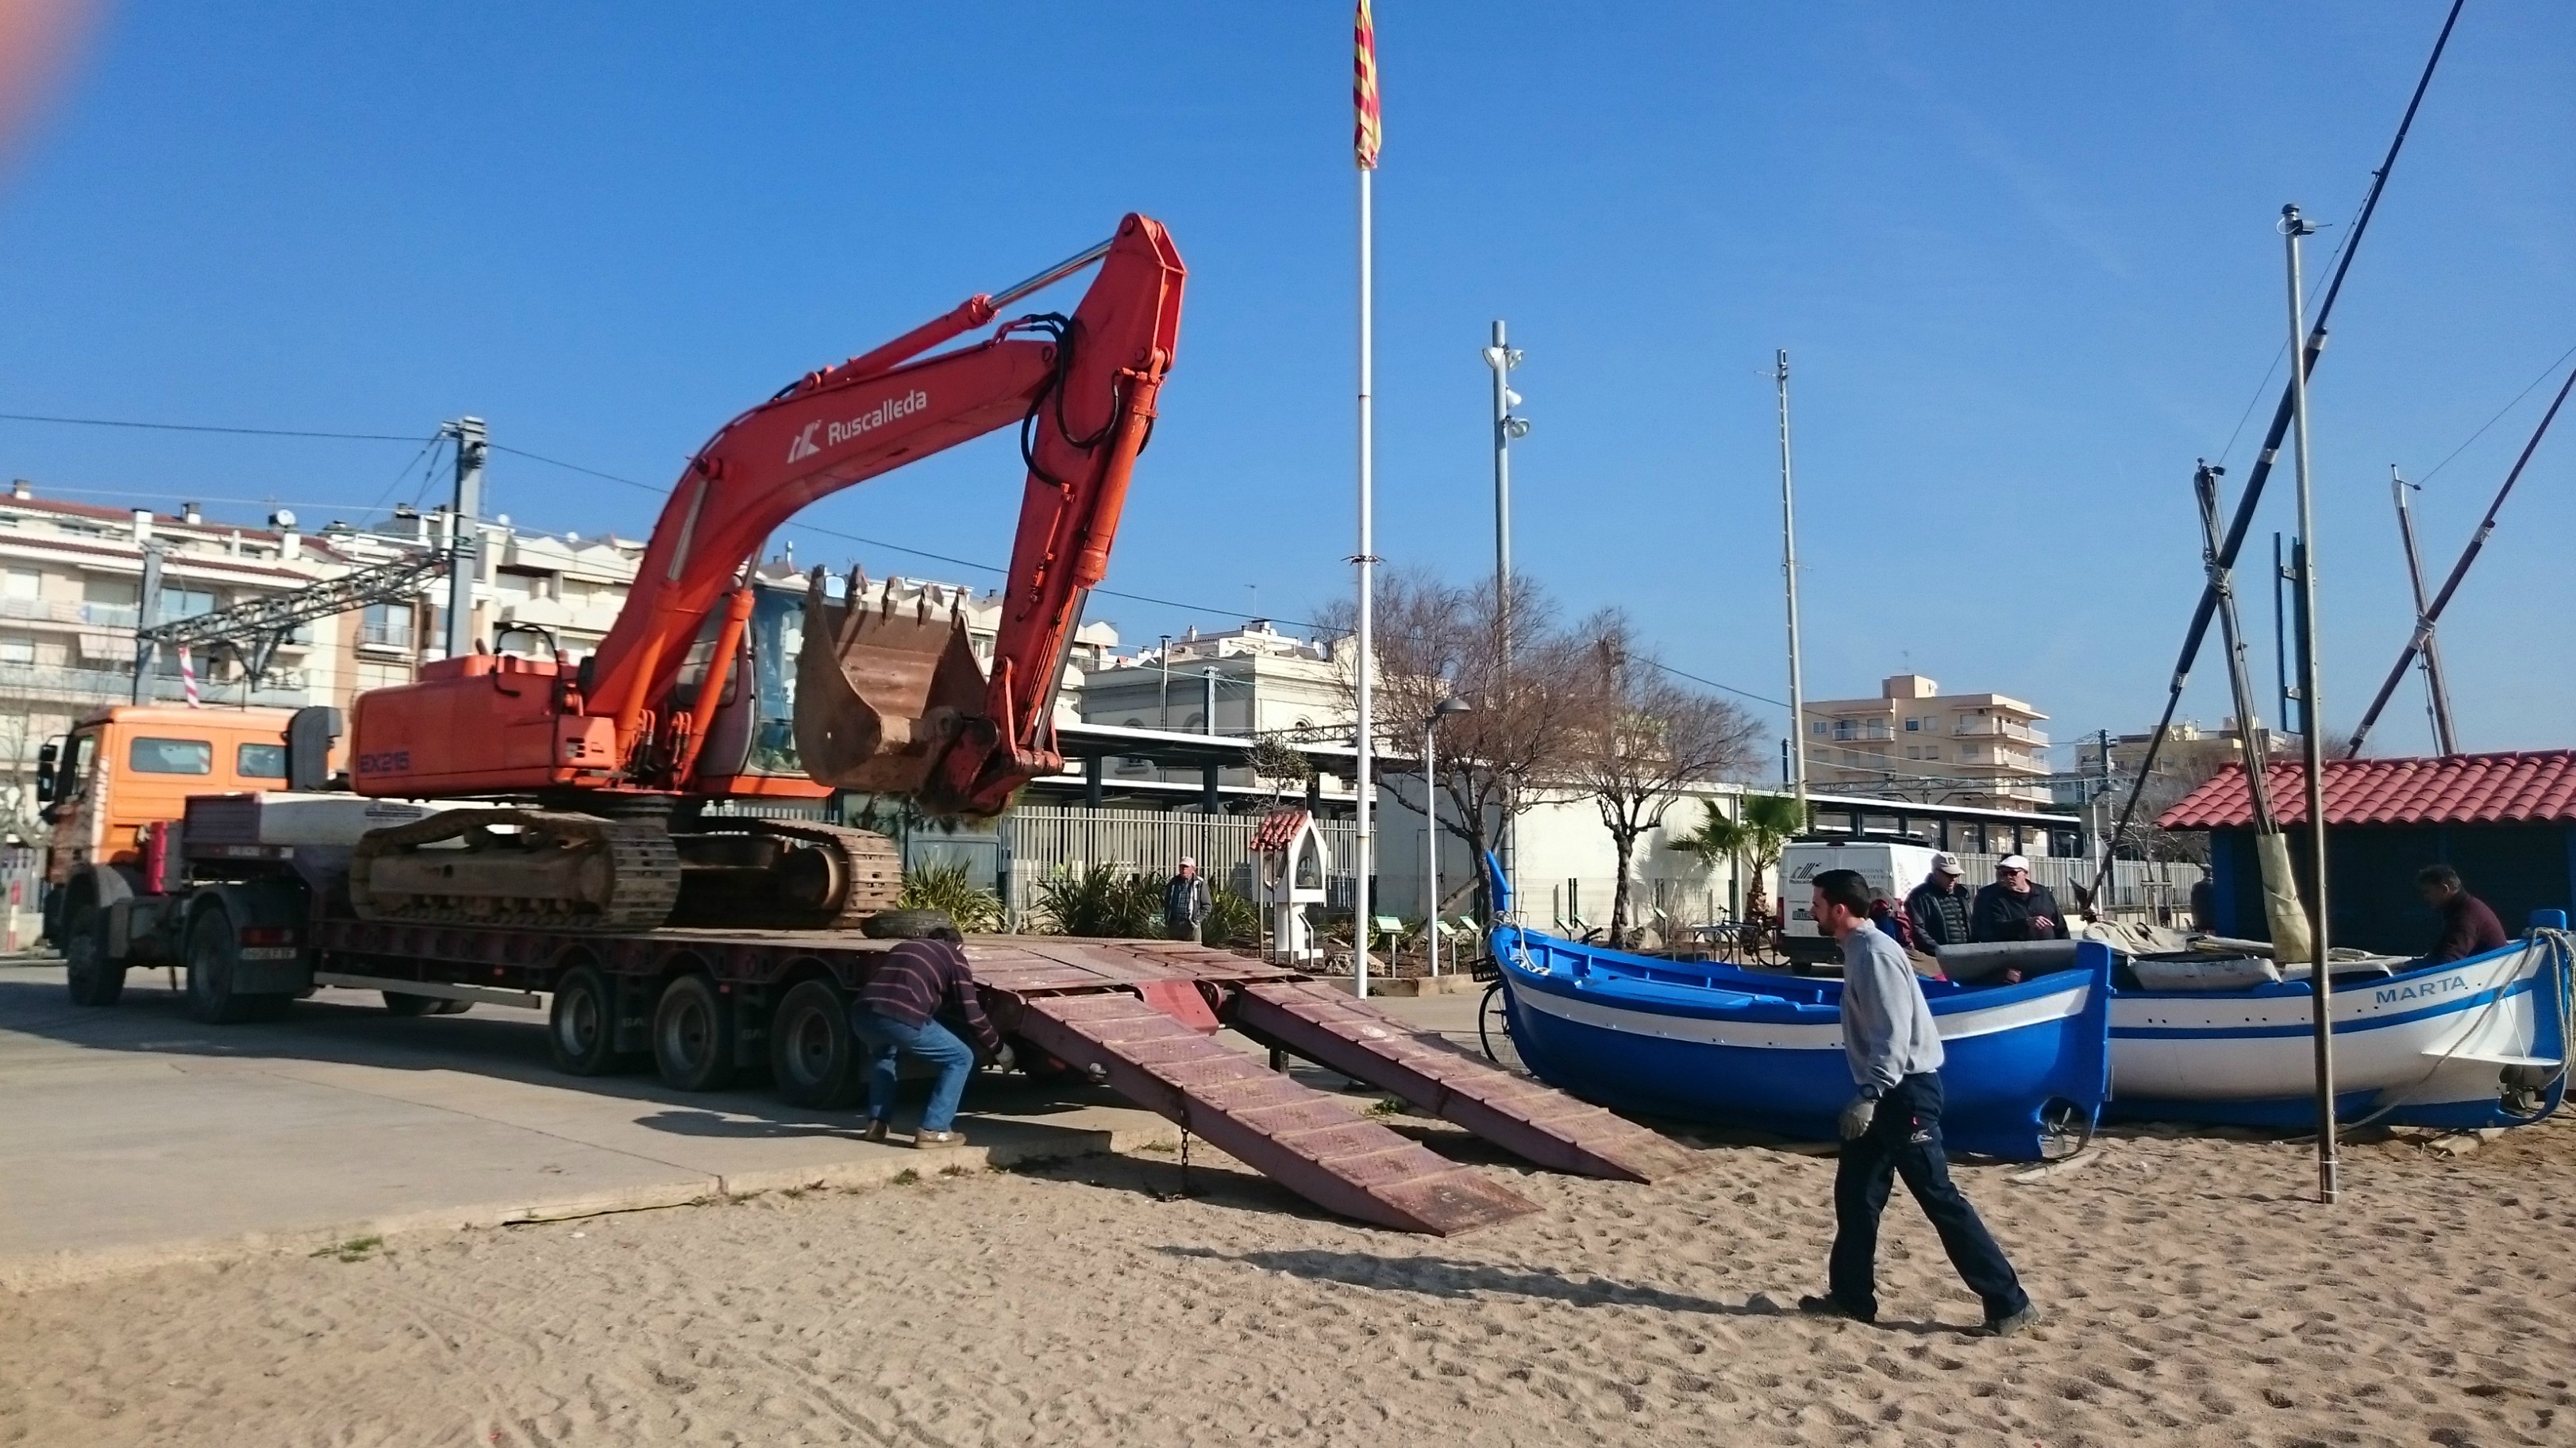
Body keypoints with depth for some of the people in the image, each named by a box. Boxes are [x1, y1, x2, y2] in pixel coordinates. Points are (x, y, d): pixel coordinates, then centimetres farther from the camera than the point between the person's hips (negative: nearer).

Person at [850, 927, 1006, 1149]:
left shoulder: (903, 947, 35)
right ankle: (932, 1130, 7)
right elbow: (971, 1014, 14)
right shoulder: (953, 956, 19)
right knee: (961, 1058, 13)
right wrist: (997, 1048, 27)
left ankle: (877, 1124, 29)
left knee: (882, 1054, 40)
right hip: (902, 1018, -6)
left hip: (861, 1015, 6)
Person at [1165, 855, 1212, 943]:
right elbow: (1167, 902, 21)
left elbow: (1206, 906, 0)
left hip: (1191, 925, -4)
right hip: (1174, 924, 4)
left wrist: (1197, 920, -9)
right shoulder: (1174, 883, 13)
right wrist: (1167, 920, 11)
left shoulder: (1200, 884, 1)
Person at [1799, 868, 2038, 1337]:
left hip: (1905, 1091, -10)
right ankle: (1851, 1296, 22)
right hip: (1886, 1093, 10)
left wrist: (1867, 1097, -29)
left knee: (1938, 1198, -6)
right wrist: (1868, 1094, 23)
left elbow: (1894, 1035, -25)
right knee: (1855, 1193, 13)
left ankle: (2008, 1302, 0)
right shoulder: (1858, 950, 12)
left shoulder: (1875, 953, -18)